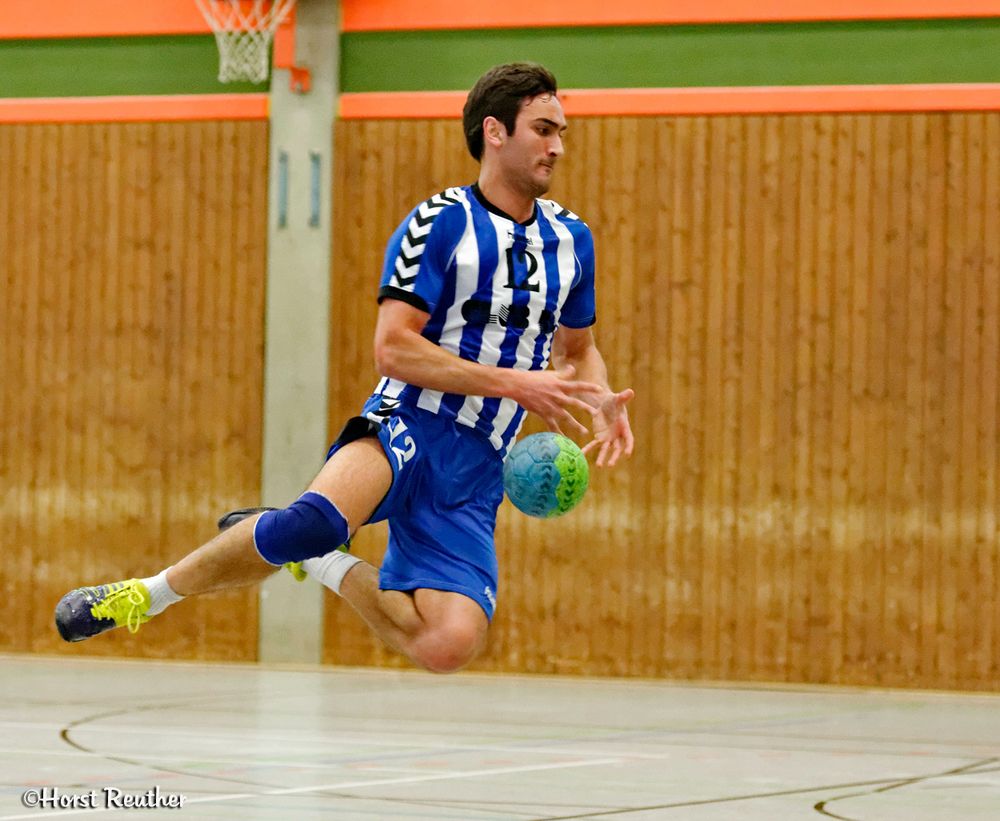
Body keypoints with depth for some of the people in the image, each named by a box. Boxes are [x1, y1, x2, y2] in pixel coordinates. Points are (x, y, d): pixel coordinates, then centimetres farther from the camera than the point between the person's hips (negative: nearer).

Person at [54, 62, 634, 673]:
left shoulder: (571, 239, 14)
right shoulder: (440, 223, -4)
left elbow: (580, 348, 29)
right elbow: (393, 348, -13)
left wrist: (599, 400, 6)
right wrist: (513, 383, -17)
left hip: (475, 470, 5)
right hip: (408, 425, -5)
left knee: (450, 644, -21)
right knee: (318, 518, -38)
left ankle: (325, 565, 8)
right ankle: (154, 592, -13)